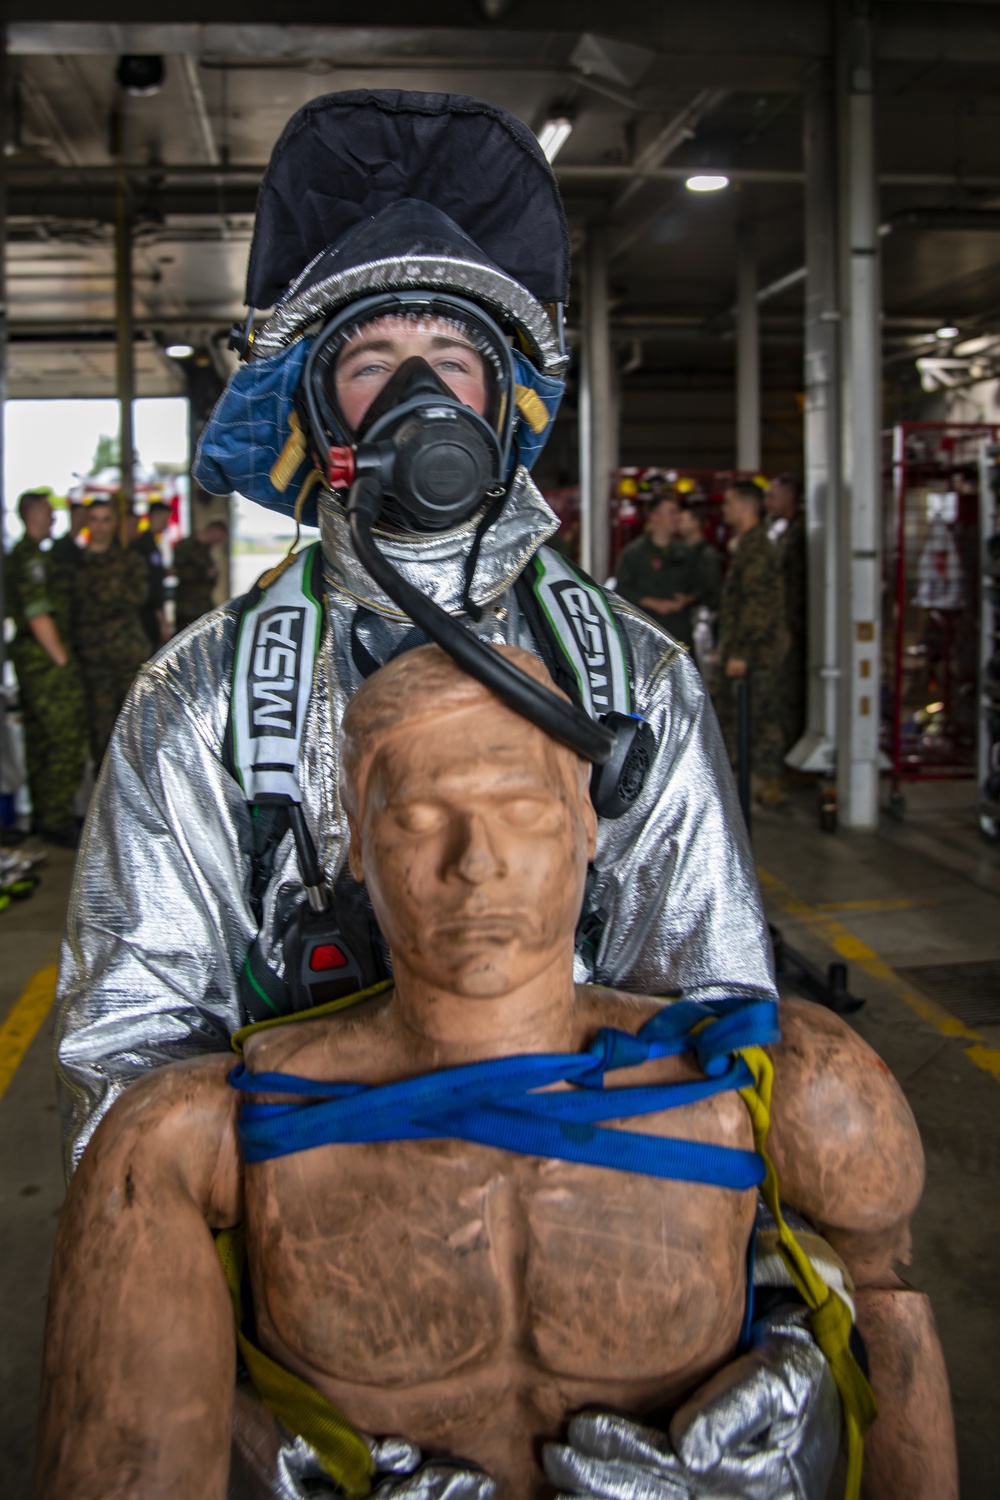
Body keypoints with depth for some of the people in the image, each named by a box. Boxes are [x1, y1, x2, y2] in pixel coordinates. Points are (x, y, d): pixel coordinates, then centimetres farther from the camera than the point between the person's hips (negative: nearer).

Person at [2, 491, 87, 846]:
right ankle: (56, 820, -7)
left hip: (29, 657, 11)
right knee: (69, 739, -9)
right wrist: (62, 659, -14)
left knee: (40, 739, 15)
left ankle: (43, 815, 22)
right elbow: (38, 615, -21)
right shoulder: (33, 558, -16)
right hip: (47, 660, -11)